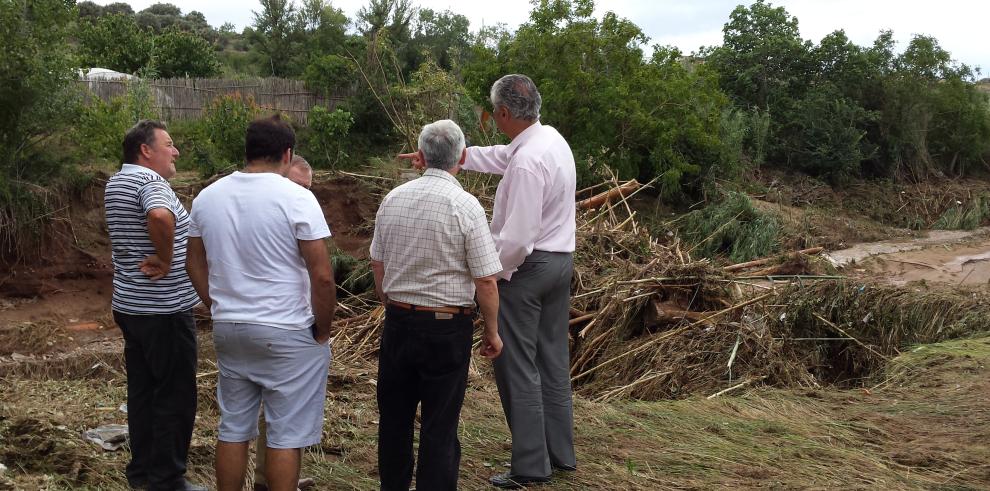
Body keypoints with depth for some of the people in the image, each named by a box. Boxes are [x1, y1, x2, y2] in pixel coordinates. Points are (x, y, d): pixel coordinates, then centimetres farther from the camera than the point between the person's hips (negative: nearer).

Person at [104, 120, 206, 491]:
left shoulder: (116, 183, 13)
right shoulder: (150, 181, -17)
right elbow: (160, 216, -40)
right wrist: (166, 260, -26)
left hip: (129, 304, 10)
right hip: (164, 309, -9)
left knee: (142, 389, 16)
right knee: (175, 396, 0)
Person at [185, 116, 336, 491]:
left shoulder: (207, 197, 4)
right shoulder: (296, 198, -14)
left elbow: (195, 265, 12)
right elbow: (322, 276, -16)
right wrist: (322, 330, -4)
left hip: (227, 330, 6)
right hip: (287, 334, -5)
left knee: (233, 428, 16)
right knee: (286, 435, 4)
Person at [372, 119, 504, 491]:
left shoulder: (393, 199, 1)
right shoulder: (465, 206, -14)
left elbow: (378, 266, 10)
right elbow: (486, 281, -14)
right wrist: (492, 331, -1)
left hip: (397, 321, 5)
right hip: (447, 325, -4)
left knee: (394, 417, 17)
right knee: (439, 426, 5)